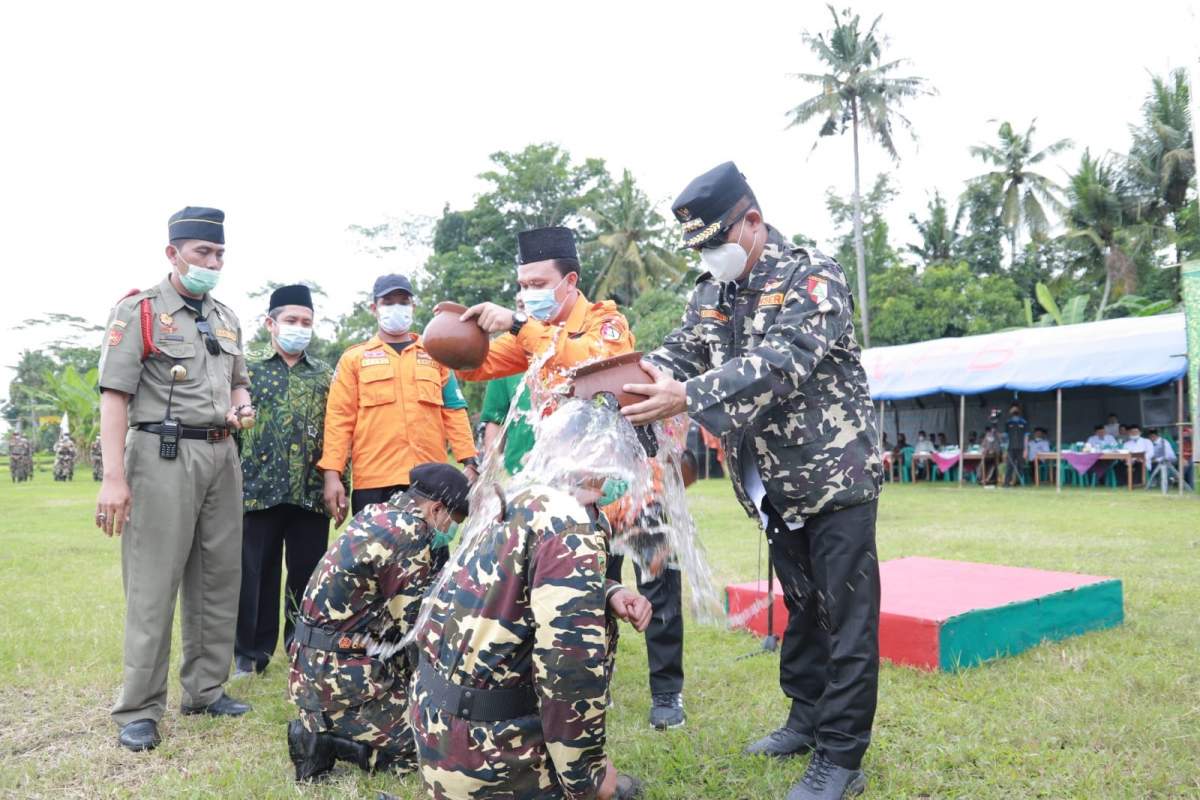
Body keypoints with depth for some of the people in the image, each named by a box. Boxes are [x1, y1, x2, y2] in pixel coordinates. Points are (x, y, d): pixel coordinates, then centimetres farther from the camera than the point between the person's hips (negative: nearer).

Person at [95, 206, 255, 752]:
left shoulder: (226, 318, 16)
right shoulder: (139, 311, -4)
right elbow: (114, 395, -10)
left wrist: (243, 407, 1)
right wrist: (114, 477, -18)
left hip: (222, 455, 7)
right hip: (164, 455, -6)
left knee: (220, 578, 10)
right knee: (154, 584, -3)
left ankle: (206, 690, 23)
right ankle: (139, 710, 7)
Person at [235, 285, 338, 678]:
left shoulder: (325, 375, 13)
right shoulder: (248, 371, 8)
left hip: (311, 494, 2)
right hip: (258, 490, -1)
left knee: (308, 576, 8)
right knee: (255, 576, 4)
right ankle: (251, 653, 18)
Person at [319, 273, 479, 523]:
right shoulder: (354, 359, 9)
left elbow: (454, 412, 11)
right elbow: (339, 418, 3)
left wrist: (469, 462, 1)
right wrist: (332, 473, -8)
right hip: (374, 481, -2)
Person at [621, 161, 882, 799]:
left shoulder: (813, 278, -15)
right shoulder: (712, 291, 6)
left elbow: (781, 361, -30)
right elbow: (677, 353, -3)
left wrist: (687, 397, -40)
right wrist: (624, 381, -25)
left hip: (835, 476, -6)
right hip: (775, 485, 6)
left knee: (847, 616, 0)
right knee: (800, 605, 18)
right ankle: (808, 718, 34)